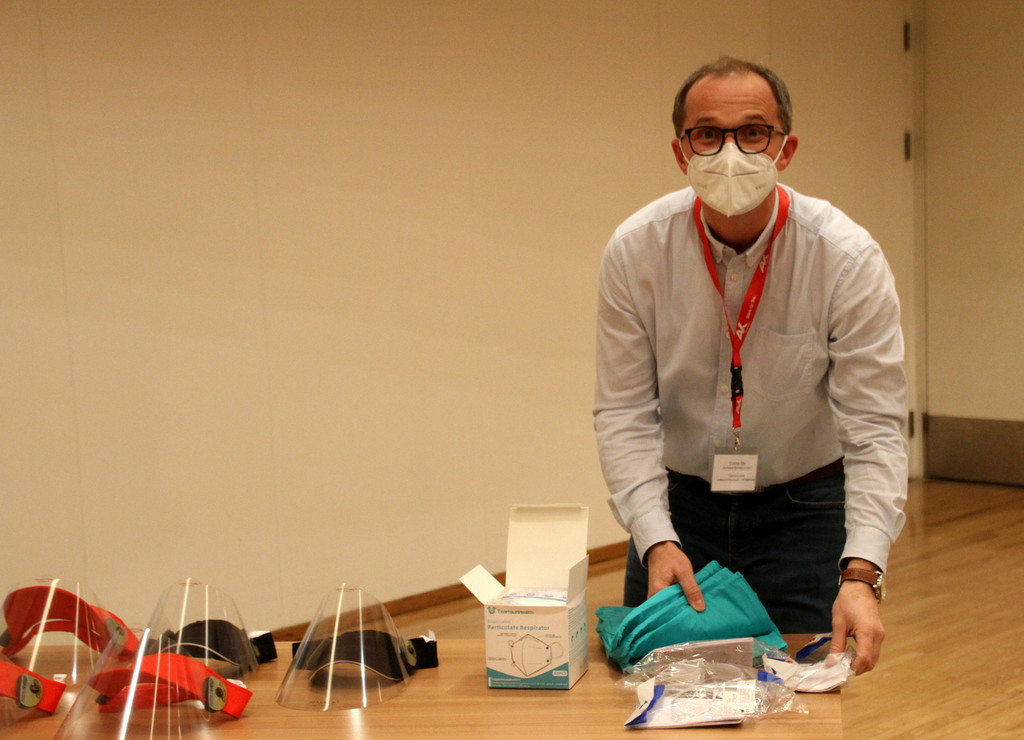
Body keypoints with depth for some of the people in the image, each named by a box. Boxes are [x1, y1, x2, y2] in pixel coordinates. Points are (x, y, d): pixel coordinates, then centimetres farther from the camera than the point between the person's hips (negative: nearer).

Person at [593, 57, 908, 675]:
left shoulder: (849, 258, -18)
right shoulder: (636, 250, -14)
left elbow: (875, 427, -20)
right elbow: (624, 413, -11)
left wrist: (861, 574, -32)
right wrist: (657, 540, -24)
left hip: (804, 507, -1)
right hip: (678, 501, 1)